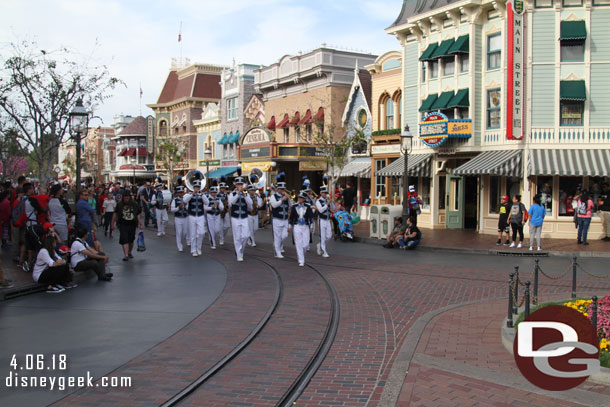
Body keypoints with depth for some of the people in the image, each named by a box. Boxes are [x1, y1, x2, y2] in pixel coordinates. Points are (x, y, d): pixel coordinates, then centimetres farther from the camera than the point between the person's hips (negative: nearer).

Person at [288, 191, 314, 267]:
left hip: (305, 227, 1)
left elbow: (311, 217, 1)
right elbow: (291, 217, 8)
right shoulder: (294, 207, 1)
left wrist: (311, 227, -3)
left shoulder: (308, 207, -1)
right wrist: (289, 226, 8)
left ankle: (300, 254, 31)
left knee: (306, 244, 0)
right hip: (297, 227, 0)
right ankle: (301, 261, 0)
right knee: (298, 244, -4)